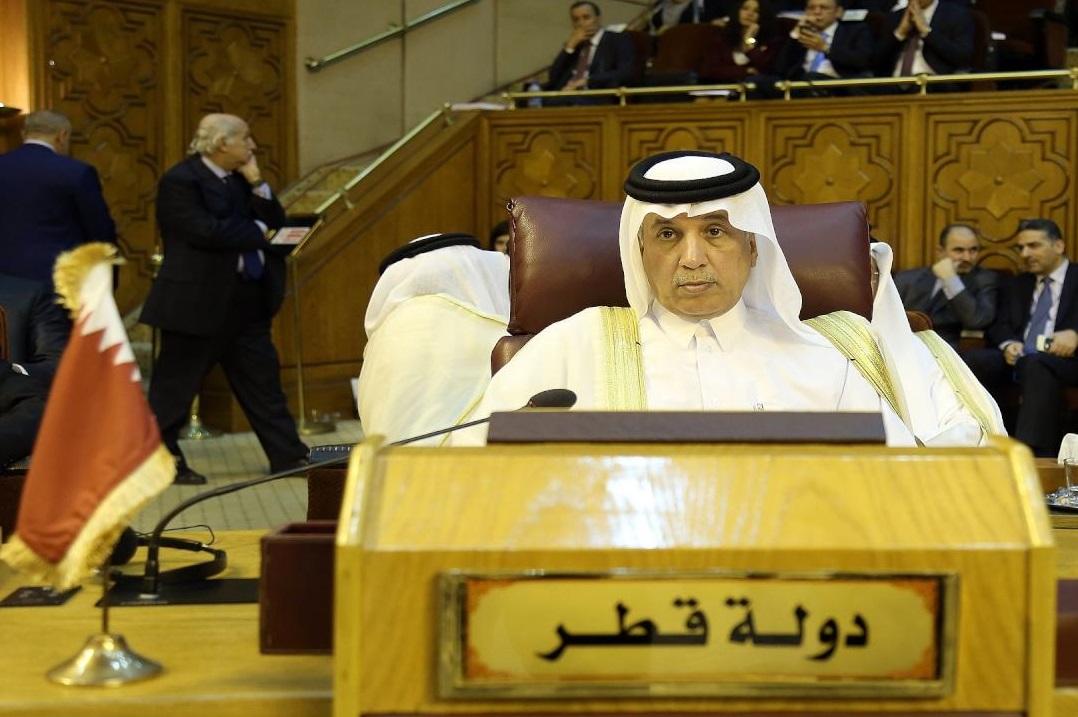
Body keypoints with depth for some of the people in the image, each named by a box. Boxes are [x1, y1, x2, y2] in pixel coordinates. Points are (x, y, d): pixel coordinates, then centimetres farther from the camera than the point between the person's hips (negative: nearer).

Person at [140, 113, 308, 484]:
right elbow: (205, 231, -23)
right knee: (175, 384, 2)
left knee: (262, 380, 10)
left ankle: (288, 456, 15)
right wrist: (257, 232, -12)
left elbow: (275, 221, 8)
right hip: (197, 301, -8)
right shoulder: (180, 181, -12)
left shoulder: (240, 179, 13)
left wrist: (257, 184, -4)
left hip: (246, 300, 8)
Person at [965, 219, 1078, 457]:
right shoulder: (1014, 286, 28)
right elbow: (998, 327, 16)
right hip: (1015, 357, 4)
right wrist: (1008, 344, -8)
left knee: (1034, 366, -39)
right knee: (973, 361, -27)